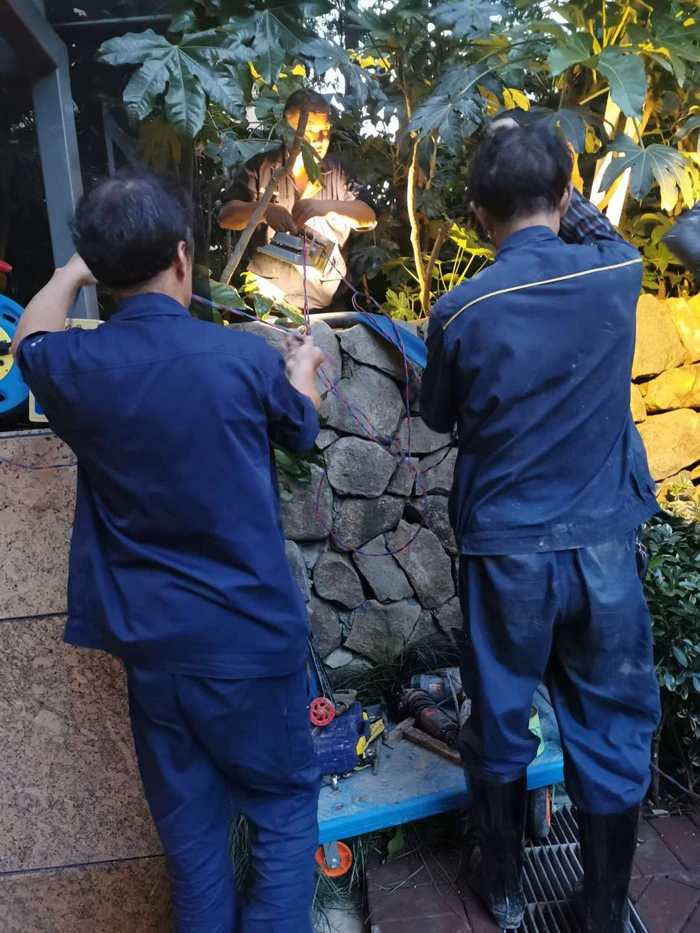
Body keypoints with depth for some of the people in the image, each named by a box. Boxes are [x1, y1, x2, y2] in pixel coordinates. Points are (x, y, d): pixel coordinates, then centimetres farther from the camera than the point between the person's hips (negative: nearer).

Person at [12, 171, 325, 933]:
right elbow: (300, 432, 7)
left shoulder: (75, 366, -8)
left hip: (149, 639, 4)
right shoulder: (244, 357, -16)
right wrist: (302, 370, 27)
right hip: (250, 633, -3)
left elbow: (28, 339, 19)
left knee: (187, 817, 21)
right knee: (283, 807, 17)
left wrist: (75, 268, 33)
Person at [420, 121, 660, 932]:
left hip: (505, 547, -1)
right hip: (602, 543, 2)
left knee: (501, 725, 17)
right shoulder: (619, 274, -5)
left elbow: (438, 418, 6)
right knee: (610, 733, 16)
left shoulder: (461, 311, -11)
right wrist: (561, 197, 28)